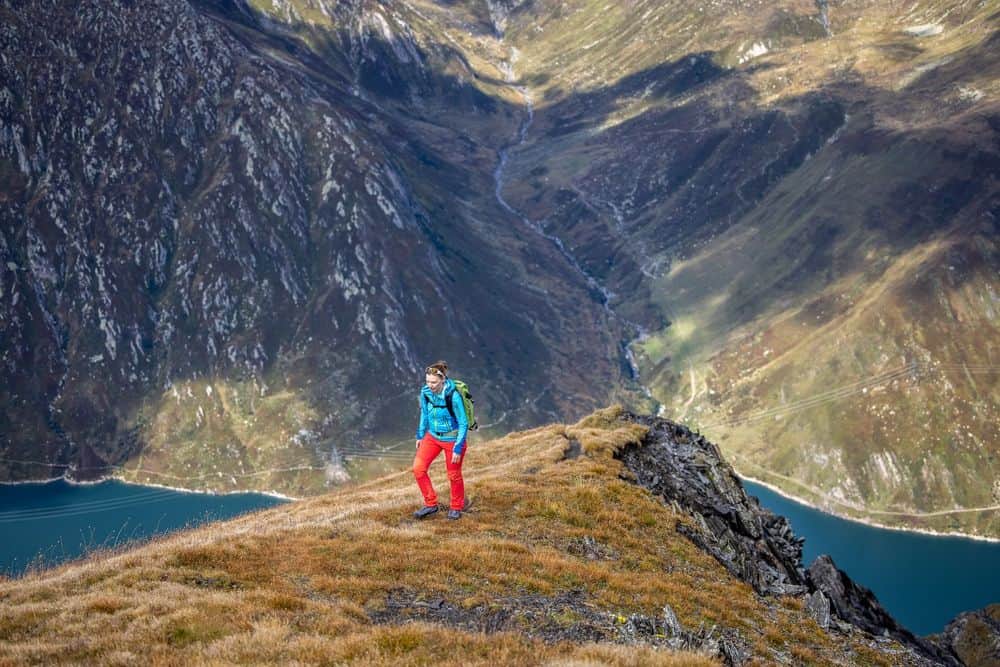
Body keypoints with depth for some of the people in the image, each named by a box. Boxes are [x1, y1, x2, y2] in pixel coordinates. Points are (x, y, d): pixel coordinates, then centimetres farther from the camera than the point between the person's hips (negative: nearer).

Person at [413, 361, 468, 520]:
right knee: (418, 468, -6)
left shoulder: (453, 396, -27)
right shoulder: (425, 392, -11)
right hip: (432, 436, 5)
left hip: (452, 439, -5)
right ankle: (430, 504, 9)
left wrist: (458, 448, -19)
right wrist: (420, 435, 16)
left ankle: (456, 508, 33)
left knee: (454, 475, 9)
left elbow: (463, 424, -19)